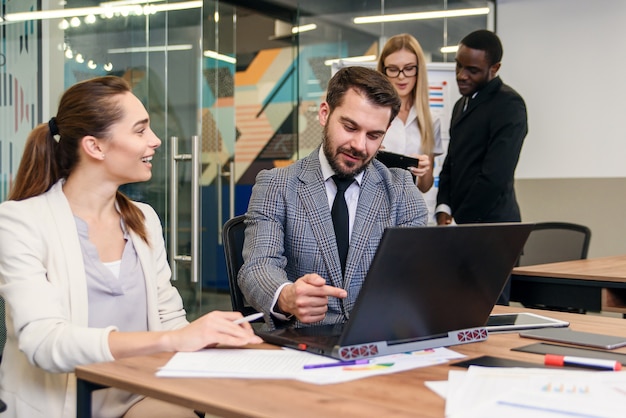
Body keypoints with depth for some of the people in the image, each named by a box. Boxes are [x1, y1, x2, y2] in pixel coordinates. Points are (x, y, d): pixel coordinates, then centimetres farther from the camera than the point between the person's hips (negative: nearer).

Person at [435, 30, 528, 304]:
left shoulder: (508, 104, -10)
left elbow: (495, 176, -18)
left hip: (488, 227, -8)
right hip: (460, 227, 8)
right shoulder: (462, 104, 19)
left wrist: (457, 222, -13)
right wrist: (444, 209, 6)